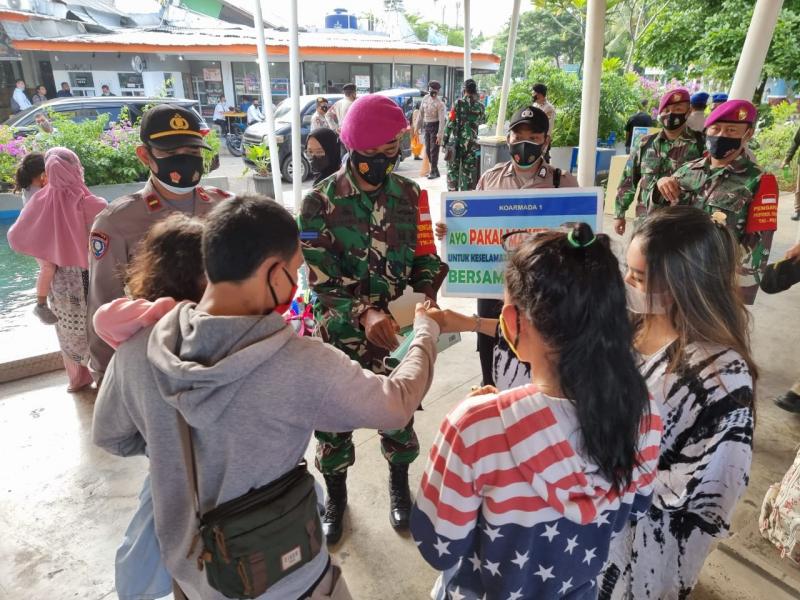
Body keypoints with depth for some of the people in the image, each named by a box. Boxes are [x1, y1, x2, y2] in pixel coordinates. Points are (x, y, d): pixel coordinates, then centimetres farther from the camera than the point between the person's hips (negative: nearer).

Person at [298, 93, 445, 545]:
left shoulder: (410, 194, -3)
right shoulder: (320, 202, -12)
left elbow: (425, 253, 4)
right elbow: (321, 283, -16)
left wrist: (428, 289, -18)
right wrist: (364, 314, -32)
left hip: (397, 328, 2)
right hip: (340, 334, -1)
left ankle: (399, 484, 44)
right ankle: (336, 494, 40)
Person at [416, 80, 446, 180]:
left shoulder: (439, 103, -15)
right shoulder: (425, 99, 4)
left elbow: (442, 120, -19)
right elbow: (421, 113, 12)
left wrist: (440, 135, -25)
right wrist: (417, 127, 12)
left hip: (435, 126, -7)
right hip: (426, 126, 7)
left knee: (434, 150, -6)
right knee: (427, 149, 10)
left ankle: (433, 171, 2)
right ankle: (434, 170, 21)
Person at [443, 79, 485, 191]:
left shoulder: (458, 103, -7)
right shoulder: (480, 106, 2)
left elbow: (450, 122, -10)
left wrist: (445, 139, -3)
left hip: (456, 141, -2)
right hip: (471, 143, 2)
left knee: (453, 168, 7)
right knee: (468, 171, 7)